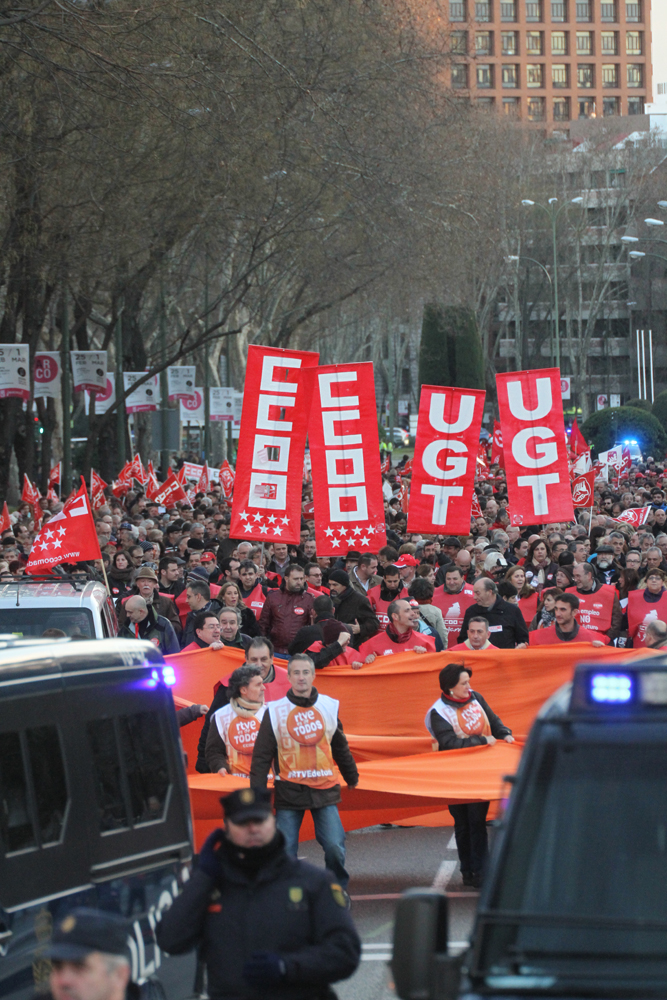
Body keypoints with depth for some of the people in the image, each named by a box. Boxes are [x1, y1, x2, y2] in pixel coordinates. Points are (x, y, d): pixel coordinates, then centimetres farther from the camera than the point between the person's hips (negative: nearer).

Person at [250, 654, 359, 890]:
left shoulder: (329, 706, 7)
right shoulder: (275, 711, -1)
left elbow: (340, 747, 21)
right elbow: (262, 755, 1)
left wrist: (352, 778, 29)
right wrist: (257, 793, -6)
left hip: (325, 790, 1)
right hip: (289, 791, -1)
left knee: (334, 846, -8)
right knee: (285, 851, -2)